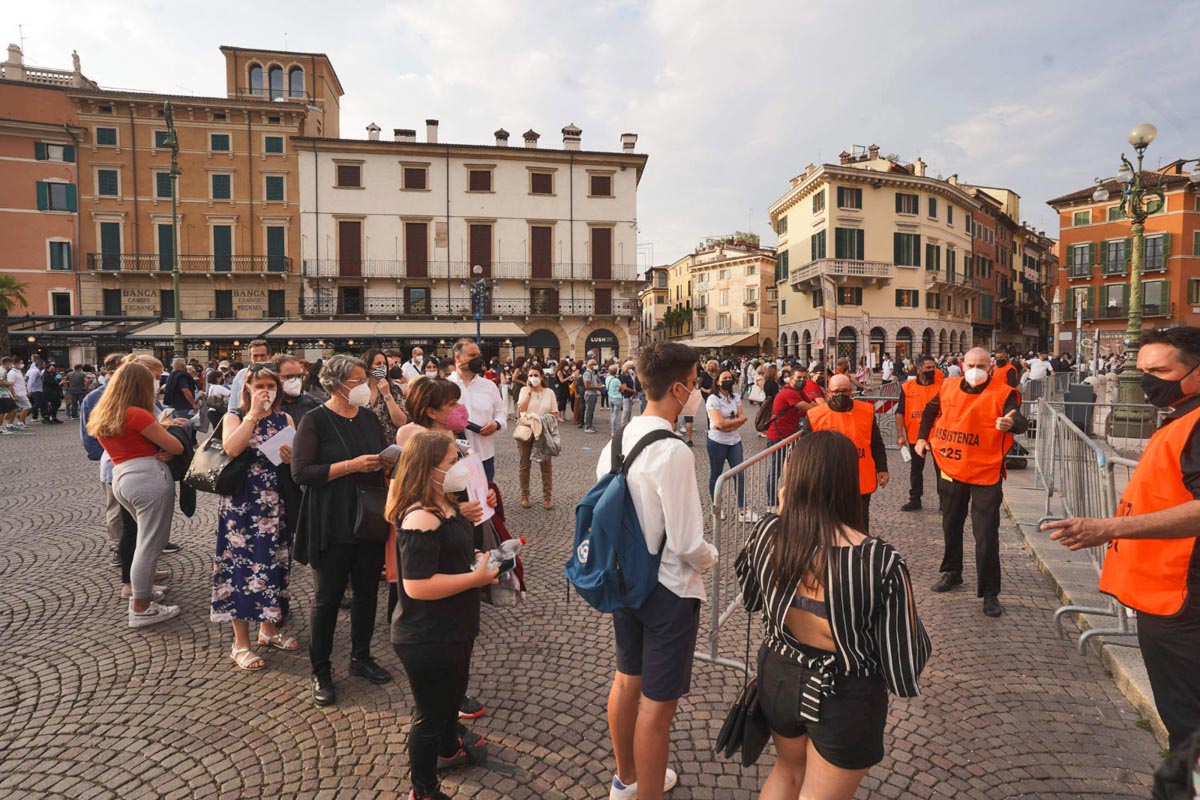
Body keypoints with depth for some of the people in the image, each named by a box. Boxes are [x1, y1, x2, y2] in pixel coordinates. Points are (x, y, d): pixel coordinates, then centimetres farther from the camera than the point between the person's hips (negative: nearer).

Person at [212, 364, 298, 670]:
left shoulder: (284, 419, 9)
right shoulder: (235, 416, -2)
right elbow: (231, 448, -23)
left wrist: (292, 459, -14)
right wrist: (254, 413, -19)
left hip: (276, 504, 4)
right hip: (242, 505, -4)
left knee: (274, 562, 12)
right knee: (243, 564, 0)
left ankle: (269, 629, 30)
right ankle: (241, 643, 13)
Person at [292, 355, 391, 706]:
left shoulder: (369, 417, 7)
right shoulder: (314, 421, -10)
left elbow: (384, 458, 17)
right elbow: (301, 472, -17)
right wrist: (351, 465, -22)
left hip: (370, 518, 6)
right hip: (332, 524, -5)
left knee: (367, 592, 15)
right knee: (327, 598, 6)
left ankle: (361, 657, 34)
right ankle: (320, 672, 24)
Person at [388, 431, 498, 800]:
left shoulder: (443, 504, 2)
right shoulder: (420, 520, -30)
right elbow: (417, 585, -33)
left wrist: (475, 558, 2)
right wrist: (475, 578, -26)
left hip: (452, 630, 10)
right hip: (428, 641, -10)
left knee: (453, 692, 32)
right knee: (430, 714, 11)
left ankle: (450, 748, 58)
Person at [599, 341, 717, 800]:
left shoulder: (617, 440, -2)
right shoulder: (673, 452, -26)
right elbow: (686, 544, -24)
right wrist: (711, 556, -3)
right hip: (670, 589, -9)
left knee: (627, 680, 24)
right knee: (658, 705, 8)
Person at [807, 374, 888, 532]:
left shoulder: (867, 411, 0)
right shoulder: (815, 415, -6)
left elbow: (877, 445, 8)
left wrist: (882, 469, 2)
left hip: (861, 483, 1)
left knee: (860, 528, 14)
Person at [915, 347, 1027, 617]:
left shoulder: (1002, 393, -12)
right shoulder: (948, 386, 1)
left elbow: (1019, 420, -29)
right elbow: (930, 410, 19)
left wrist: (1011, 423, -51)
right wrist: (922, 437, 10)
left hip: (985, 473, -5)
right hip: (950, 469, 5)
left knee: (986, 535, -3)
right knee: (951, 525, 19)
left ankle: (990, 592, 11)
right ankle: (952, 572, 39)